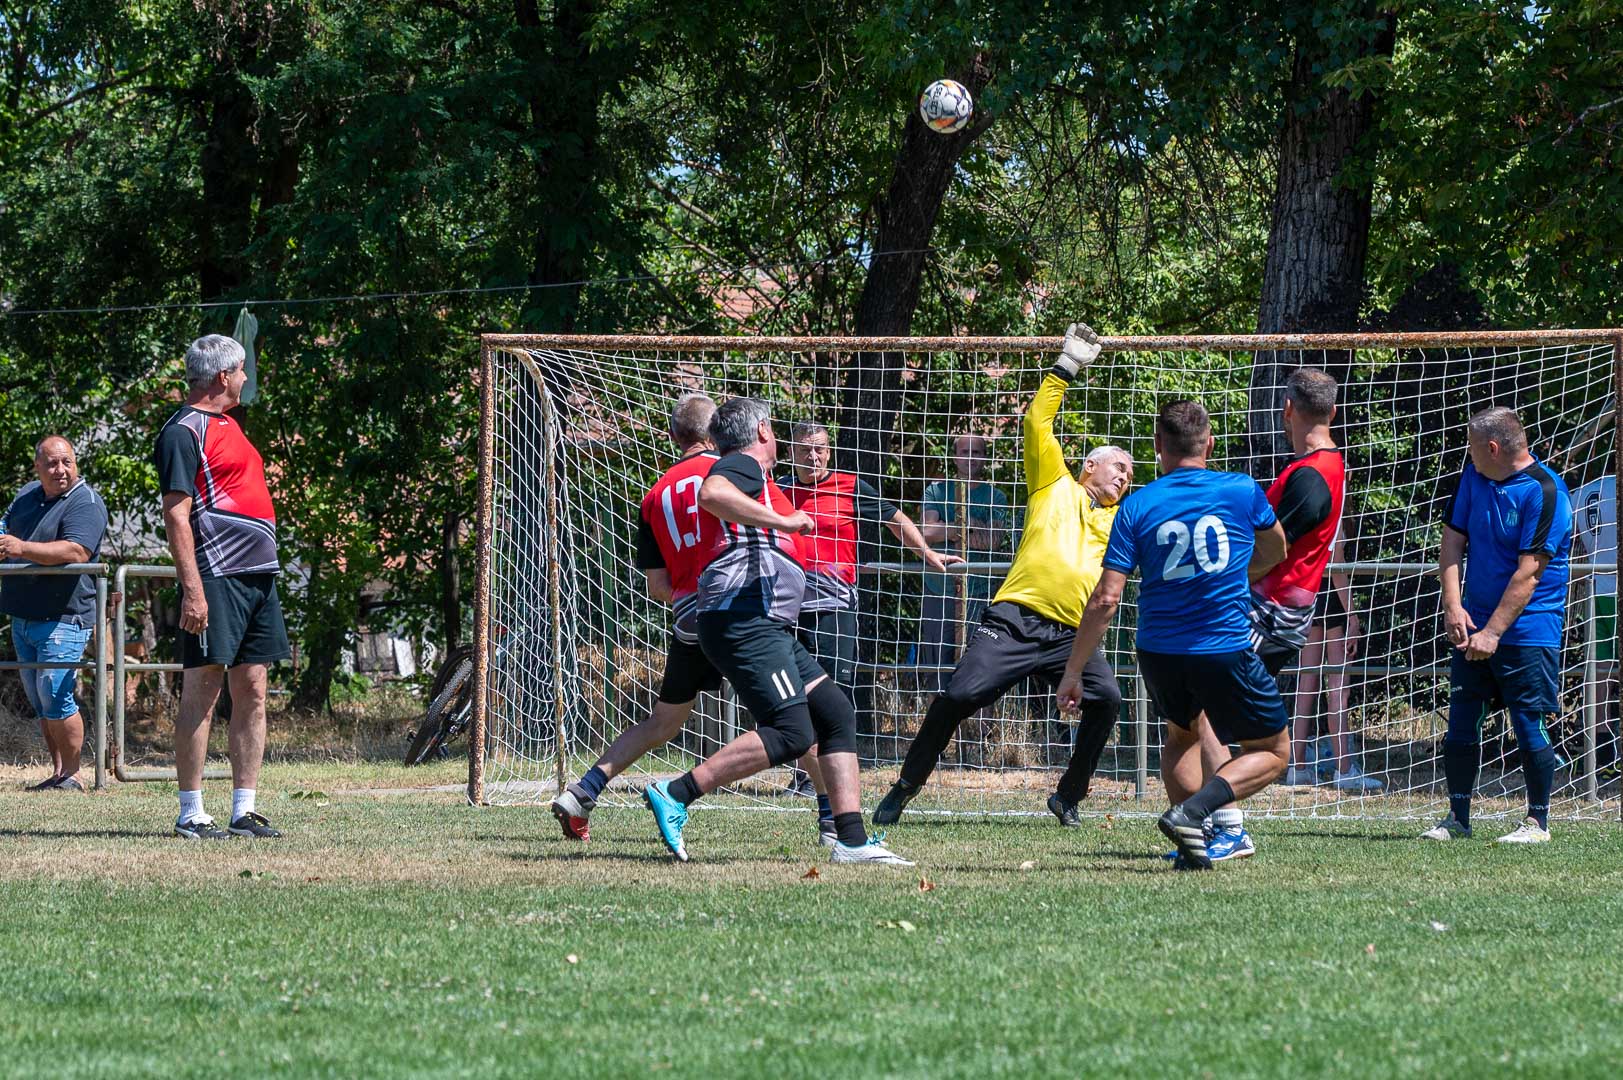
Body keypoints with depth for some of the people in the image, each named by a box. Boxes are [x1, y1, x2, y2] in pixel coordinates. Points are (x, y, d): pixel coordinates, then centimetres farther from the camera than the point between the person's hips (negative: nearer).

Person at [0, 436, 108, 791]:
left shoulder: (86, 503, -12)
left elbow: (76, 551, -27)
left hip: (63, 619, -8)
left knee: (55, 696, -12)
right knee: (39, 700, 10)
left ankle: (72, 775, -3)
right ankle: (58, 773, 17)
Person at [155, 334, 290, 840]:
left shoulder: (225, 424, 20)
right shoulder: (184, 431, -9)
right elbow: (176, 515, -15)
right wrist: (192, 590, -21)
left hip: (258, 575, 9)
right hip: (217, 579, -9)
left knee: (252, 691, 7)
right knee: (202, 693, -6)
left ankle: (244, 811, 10)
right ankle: (191, 814, -4)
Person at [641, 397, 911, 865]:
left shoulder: (748, 474, 27)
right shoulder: (743, 465, -3)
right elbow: (712, 495, -29)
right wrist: (783, 521, -23)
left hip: (769, 629, 11)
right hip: (744, 621, -11)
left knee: (836, 713, 5)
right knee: (791, 734, -19)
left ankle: (852, 841, 0)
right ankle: (675, 795, -19)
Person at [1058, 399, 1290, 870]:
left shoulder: (1136, 506, -1)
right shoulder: (1242, 491, 0)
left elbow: (1105, 599, -5)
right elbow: (1274, 551, 21)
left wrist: (1072, 671, 2)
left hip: (1158, 653, 3)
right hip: (1226, 650, -3)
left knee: (1182, 734, 31)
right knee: (1272, 753, 12)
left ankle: (1191, 842, 15)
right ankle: (1193, 811, -11)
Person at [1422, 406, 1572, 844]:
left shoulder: (1544, 492, -16)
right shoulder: (1473, 476, 6)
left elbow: (1529, 573, -18)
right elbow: (1453, 540, 8)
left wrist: (1492, 634, -19)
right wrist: (1453, 606, -5)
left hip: (1527, 629, -6)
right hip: (1474, 621, 6)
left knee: (1529, 726, -5)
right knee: (1461, 721, 5)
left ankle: (1537, 821, 7)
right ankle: (1457, 818, 15)